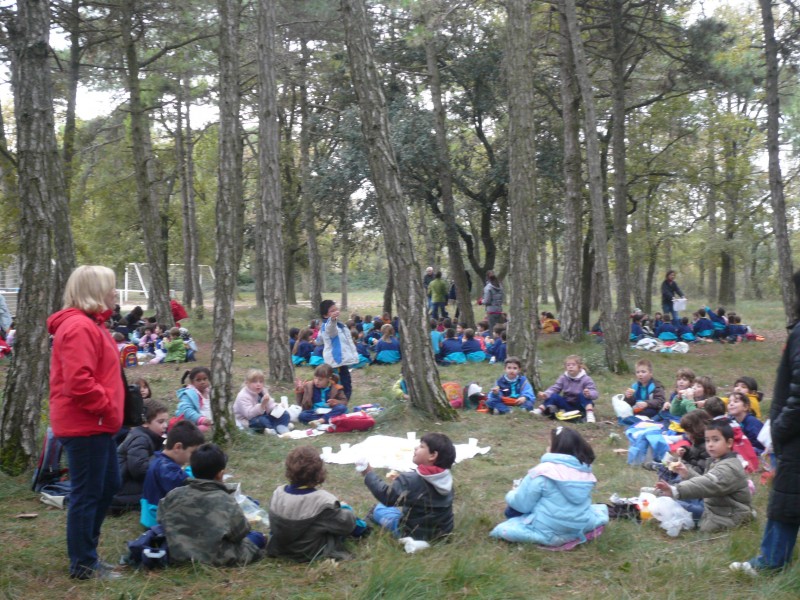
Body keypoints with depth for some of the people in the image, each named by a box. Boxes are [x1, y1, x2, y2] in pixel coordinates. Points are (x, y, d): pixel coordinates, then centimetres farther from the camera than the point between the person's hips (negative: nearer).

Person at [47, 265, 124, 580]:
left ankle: (85, 551, 30)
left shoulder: (90, 324, 16)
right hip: (85, 426, -11)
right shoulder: (79, 327, -19)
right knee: (87, 493, -1)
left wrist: (109, 408, 15)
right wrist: (106, 406, -18)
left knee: (109, 484, 18)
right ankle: (83, 564, 11)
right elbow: (78, 382, -28)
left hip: (95, 424, 11)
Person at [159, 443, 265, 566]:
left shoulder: (173, 495, -7)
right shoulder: (226, 501, -19)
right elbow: (241, 533, -7)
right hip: (216, 559, -4)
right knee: (258, 537, 14)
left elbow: (161, 522, 7)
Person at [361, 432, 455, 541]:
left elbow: (386, 496, -24)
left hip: (416, 535, -6)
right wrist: (400, 480, 10)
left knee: (378, 508, 11)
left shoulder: (412, 480, -26)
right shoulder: (445, 478, -4)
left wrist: (369, 474, -15)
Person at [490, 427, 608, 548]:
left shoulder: (543, 472, -16)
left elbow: (521, 504, -9)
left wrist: (512, 494, 15)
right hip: (582, 528, 5)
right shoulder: (585, 471, 0)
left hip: (550, 533, -5)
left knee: (502, 529, 7)